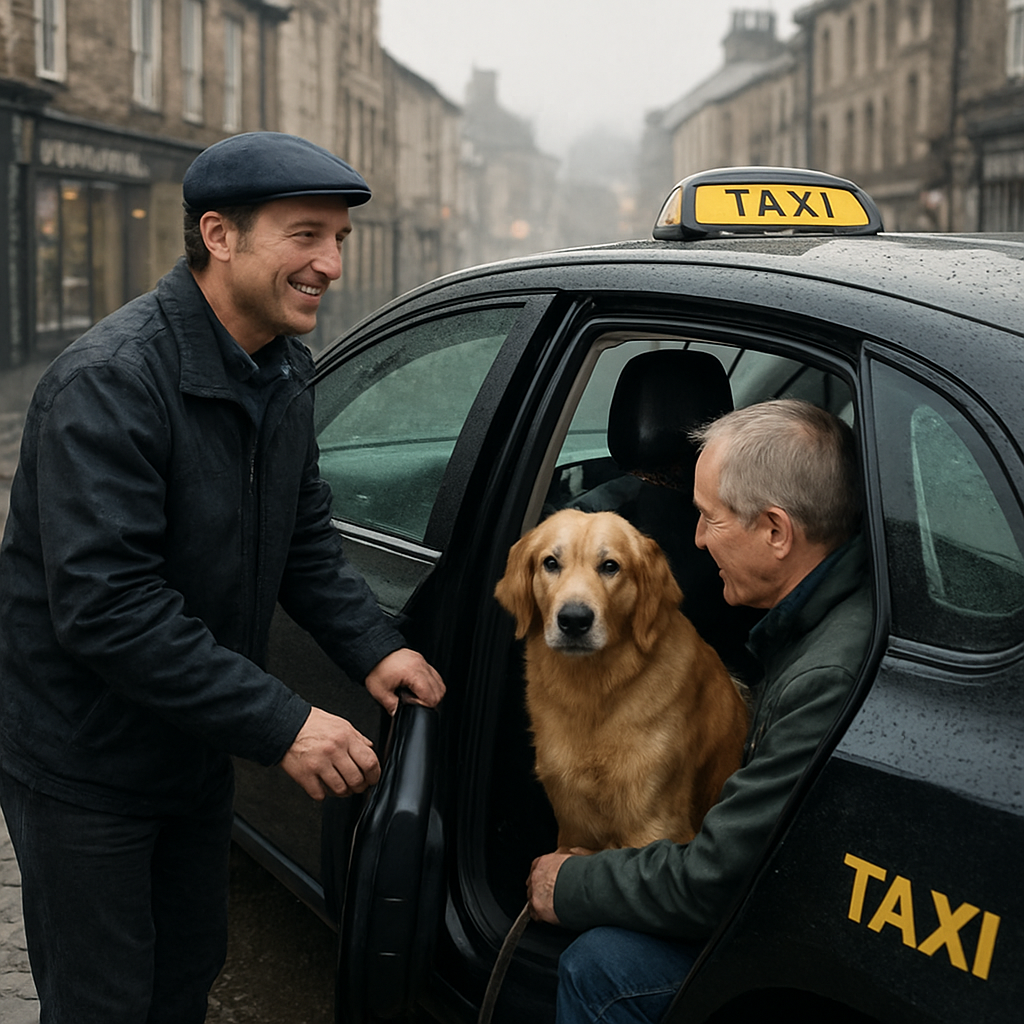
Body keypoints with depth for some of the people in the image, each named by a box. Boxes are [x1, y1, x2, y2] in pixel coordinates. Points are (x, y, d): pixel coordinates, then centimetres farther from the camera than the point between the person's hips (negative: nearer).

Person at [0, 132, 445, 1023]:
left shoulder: (284, 371, 1)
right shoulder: (110, 383, -28)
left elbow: (304, 538, 11)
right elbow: (104, 608, -33)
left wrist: (372, 646, -5)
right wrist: (280, 723, -32)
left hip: (194, 745, 8)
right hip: (84, 764, -8)